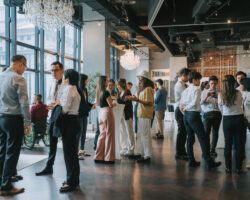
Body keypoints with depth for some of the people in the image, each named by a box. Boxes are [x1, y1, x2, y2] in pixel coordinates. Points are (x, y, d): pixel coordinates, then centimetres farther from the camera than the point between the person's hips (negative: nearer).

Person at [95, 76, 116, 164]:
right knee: (109, 135, 1)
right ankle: (108, 157, 6)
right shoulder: (106, 92, -12)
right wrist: (115, 104, 8)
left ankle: (99, 156, 15)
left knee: (102, 134, 12)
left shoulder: (99, 92, 10)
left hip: (101, 112, 8)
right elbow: (110, 105, -12)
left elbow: (99, 103, 12)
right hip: (107, 112, -7)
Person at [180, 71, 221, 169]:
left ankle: (192, 161, 16)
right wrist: (186, 108, -7)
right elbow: (195, 102, -20)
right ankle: (209, 163, -1)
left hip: (186, 115, 8)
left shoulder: (185, 90, 14)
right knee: (202, 138, -4)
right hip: (194, 115, -8)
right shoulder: (197, 89, -8)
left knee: (190, 138, 12)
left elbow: (181, 105, 11)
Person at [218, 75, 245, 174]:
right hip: (239, 119, 0)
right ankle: (238, 167, 14)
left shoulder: (221, 95, -8)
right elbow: (240, 105, 6)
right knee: (239, 143, 9)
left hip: (227, 120, 0)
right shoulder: (238, 93, -8)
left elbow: (221, 108, 0)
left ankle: (228, 167, 14)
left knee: (228, 144, 9)